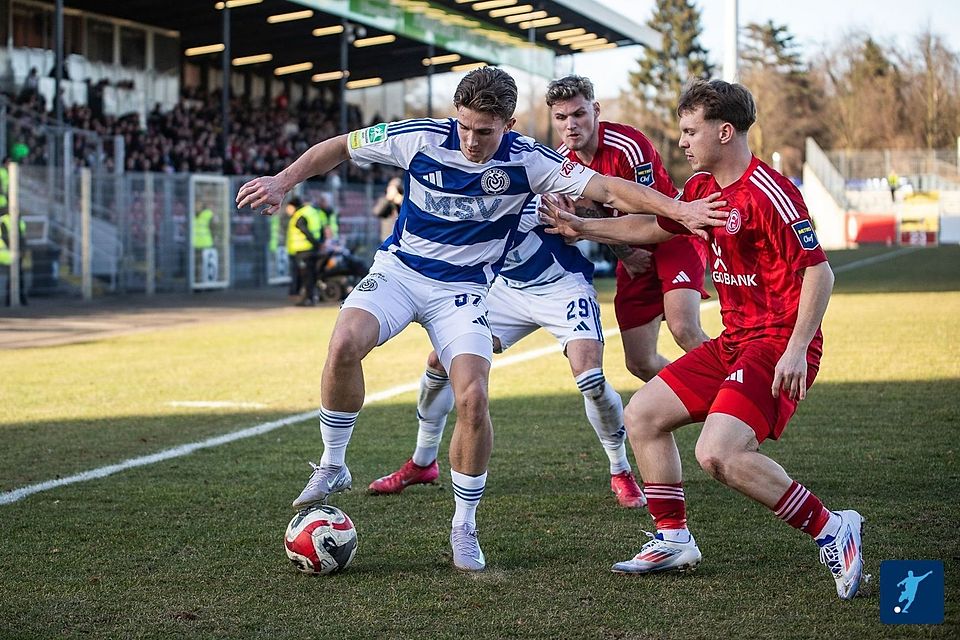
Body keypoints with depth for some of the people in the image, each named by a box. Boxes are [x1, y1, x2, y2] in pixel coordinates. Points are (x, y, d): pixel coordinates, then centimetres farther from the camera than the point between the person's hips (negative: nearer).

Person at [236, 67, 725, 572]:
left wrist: (679, 209, -28)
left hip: (464, 289, 0)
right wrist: (283, 181, -8)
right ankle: (332, 467, -6)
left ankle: (464, 527, 1)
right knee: (345, 344, -29)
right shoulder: (422, 138, -13)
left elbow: (606, 187, -17)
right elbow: (339, 147, 0)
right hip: (398, 269, 0)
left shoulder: (526, 161, -14)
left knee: (472, 399, -19)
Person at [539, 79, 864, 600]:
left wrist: (796, 350, -26)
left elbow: (818, 272, -20)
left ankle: (832, 531, -12)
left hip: (778, 346, -10)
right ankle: (673, 541, 19)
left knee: (718, 454, -25)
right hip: (733, 342, 10)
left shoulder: (769, 194, -18)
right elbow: (653, 227, 29)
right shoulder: (703, 187, 10)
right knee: (641, 415, 10)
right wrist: (581, 227, 29)